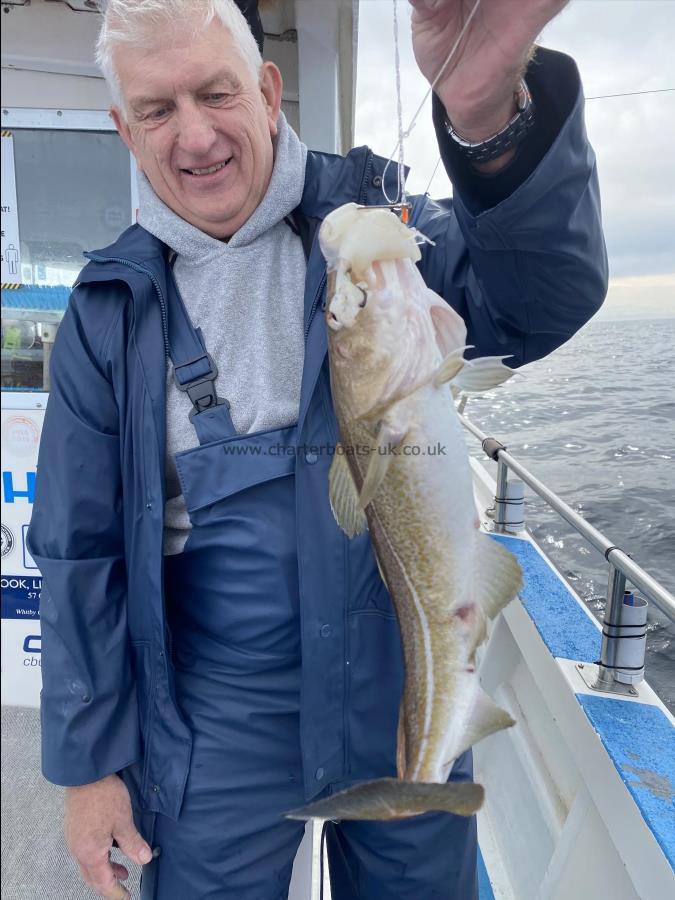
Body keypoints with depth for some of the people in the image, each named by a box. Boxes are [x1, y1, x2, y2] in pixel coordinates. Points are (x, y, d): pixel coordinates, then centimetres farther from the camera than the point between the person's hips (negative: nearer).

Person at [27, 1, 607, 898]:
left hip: (408, 687, 1)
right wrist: (88, 758, 1)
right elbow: (81, 552, -1)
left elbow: (541, 301, -22)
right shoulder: (109, 311, -4)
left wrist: (490, 109, -42)